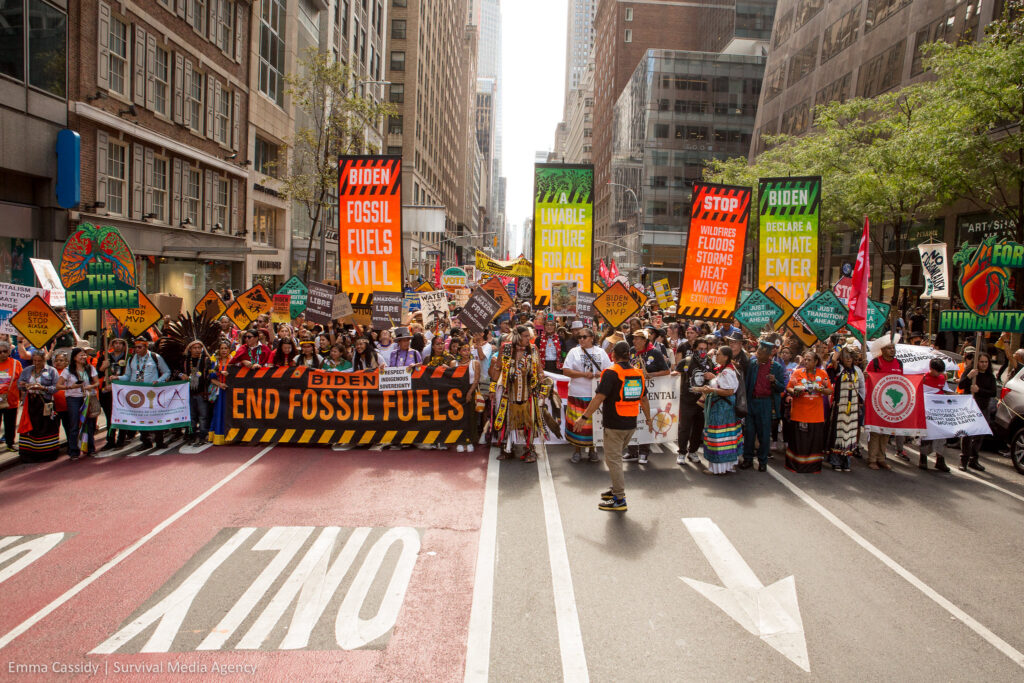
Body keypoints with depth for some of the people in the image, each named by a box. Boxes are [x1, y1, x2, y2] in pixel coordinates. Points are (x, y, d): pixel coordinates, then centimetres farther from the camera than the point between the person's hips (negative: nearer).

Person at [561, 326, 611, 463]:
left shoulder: (601, 352, 10)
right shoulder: (574, 352, 4)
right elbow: (565, 370, -4)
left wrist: (602, 373, -13)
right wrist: (584, 374, -15)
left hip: (596, 394, 2)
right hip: (578, 394, -1)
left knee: (594, 421, 5)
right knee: (577, 422, 0)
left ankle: (592, 449, 21)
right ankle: (577, 450, 14)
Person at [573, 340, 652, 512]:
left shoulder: (611, 372, -12)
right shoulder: (638, 373, 9)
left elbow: (599, 397, -18)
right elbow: (644, 399, 19)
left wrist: (584, 417, -14)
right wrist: (648, 419, 32)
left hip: (615, 425, -7)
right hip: (631, 424, 7)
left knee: (613, 459, -1)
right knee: (616, 456, 22)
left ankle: (619, 500, -1)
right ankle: (617, 489, 31)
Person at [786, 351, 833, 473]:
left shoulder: (822, 374, 5)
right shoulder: (797, 372, 4)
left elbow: (830, 391, 7)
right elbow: (789, 388, 5)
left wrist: (821, 390, -14)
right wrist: (795, 392, -16)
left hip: (816, 414, 1)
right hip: (799, 413, -1)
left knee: (815, 440, 2)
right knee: (798, 440, 2)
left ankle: (813, 466, 14)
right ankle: (796, 465, 14)